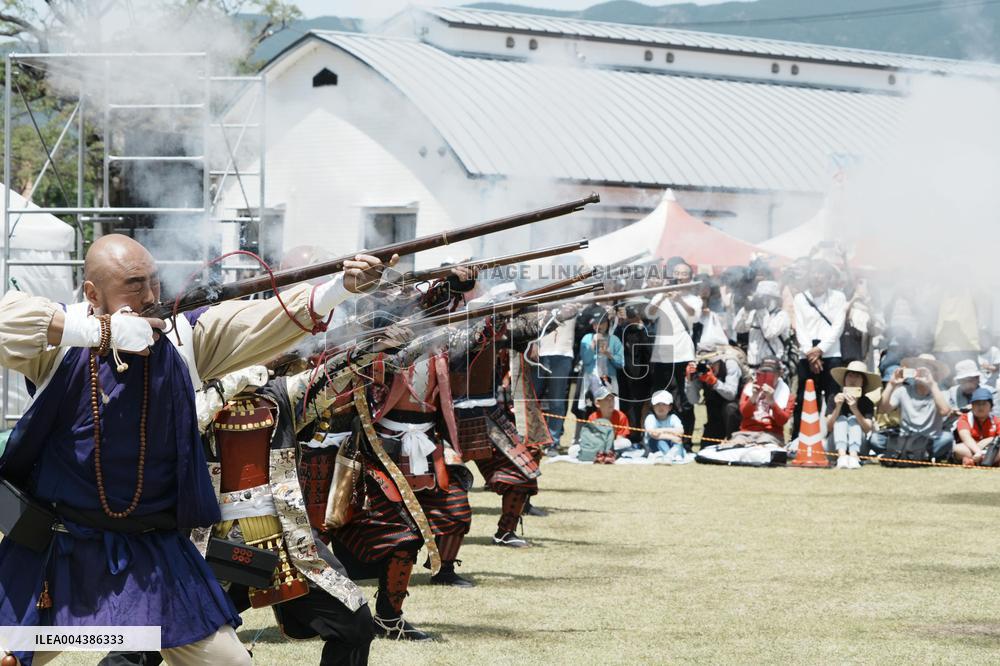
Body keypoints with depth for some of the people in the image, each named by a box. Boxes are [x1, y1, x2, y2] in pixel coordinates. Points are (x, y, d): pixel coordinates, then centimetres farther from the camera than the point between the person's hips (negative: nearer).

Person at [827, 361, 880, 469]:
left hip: (858, 446, 0)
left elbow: (868, 429, -13)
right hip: (836, 446, 0)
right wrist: (838, 407, -23)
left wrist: (855, 409, -28)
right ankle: (842, 455, -49)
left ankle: (853, 456, -47)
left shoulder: (866, 402, 1)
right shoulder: (836, 398, 1)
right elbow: (829, 427, -7)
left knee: (853, 419, -20)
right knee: (841, 419, -21)